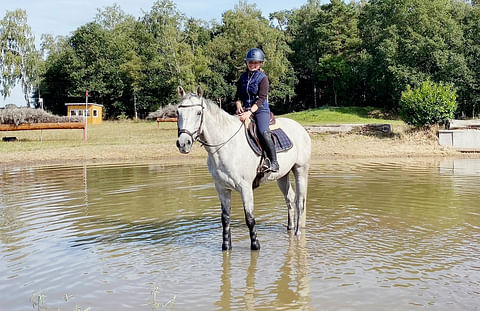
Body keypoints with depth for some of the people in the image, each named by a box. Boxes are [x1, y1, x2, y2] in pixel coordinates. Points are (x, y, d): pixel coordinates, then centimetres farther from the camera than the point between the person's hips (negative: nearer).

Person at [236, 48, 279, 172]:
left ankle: (273, 162, -22)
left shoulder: (263, 78, -4)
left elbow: (261, 98, -13)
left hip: (260, 110, -6)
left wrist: (250, 112, -24)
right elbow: (238, 95, 16)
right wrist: (239, 106, -6)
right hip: (245, 110, 6)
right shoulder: (243, 77, 12)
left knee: (263, 132, -29)